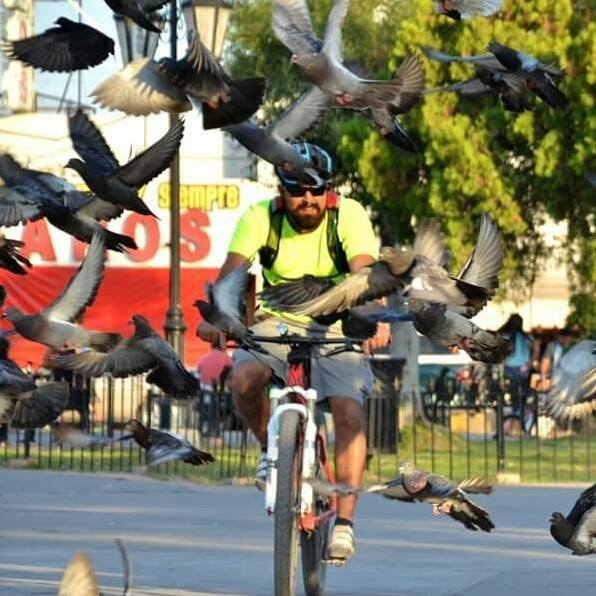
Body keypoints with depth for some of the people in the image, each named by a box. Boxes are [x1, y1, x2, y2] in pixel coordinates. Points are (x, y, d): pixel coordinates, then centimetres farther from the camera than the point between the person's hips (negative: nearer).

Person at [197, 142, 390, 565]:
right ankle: (273, 450, 1)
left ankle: (345, 522, -16)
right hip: (279, 323, 1)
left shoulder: (349, 216, -18)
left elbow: (365, 272, -33)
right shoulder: (260, 218, -14)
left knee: (349, 412, -22)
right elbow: (232, 269, -28)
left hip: (338, 328, -1)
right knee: (244, 378, -29)